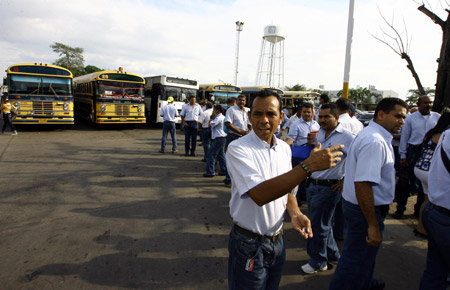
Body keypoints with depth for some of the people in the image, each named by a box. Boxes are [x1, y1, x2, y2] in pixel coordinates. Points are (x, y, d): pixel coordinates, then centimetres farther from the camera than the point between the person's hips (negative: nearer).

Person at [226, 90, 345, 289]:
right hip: (249, 244, -5)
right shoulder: (238, 149, -21)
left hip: (277, 240, 6)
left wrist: (294, 213, -8)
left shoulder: (284, 148, 0)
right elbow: (260, 194, -33)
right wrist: (308, 166, -37)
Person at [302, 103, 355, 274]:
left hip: (328, 188, -7)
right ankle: (333, 255, 39)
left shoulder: (346, 137, -16)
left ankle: (317, 262, 25)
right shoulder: (320, 133, 7)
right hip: (312, 185, 7)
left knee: (318, 226, 5)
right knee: (323, 224, 19)